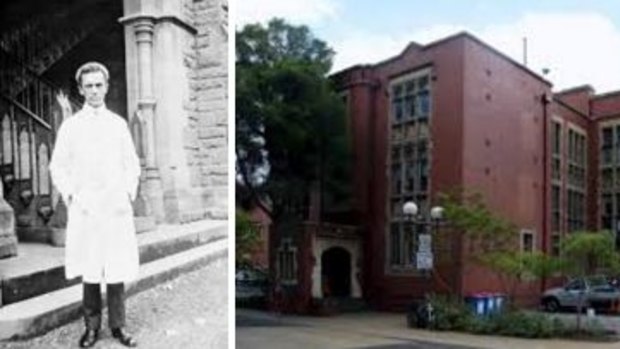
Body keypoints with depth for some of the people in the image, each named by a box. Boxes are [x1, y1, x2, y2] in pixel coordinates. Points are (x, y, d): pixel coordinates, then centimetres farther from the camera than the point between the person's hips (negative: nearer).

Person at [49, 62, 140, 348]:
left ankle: (118, 325, 13)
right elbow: (58, 167, 7)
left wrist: (129, 194, 2)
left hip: (117, 208, 1)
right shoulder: (70, 125, 5)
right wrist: (70, 197, -3)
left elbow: (132, 164, 13)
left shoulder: (119, 124, 8)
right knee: (89, 271, 2)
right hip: (84, 209, -1)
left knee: (117, 270, 2)